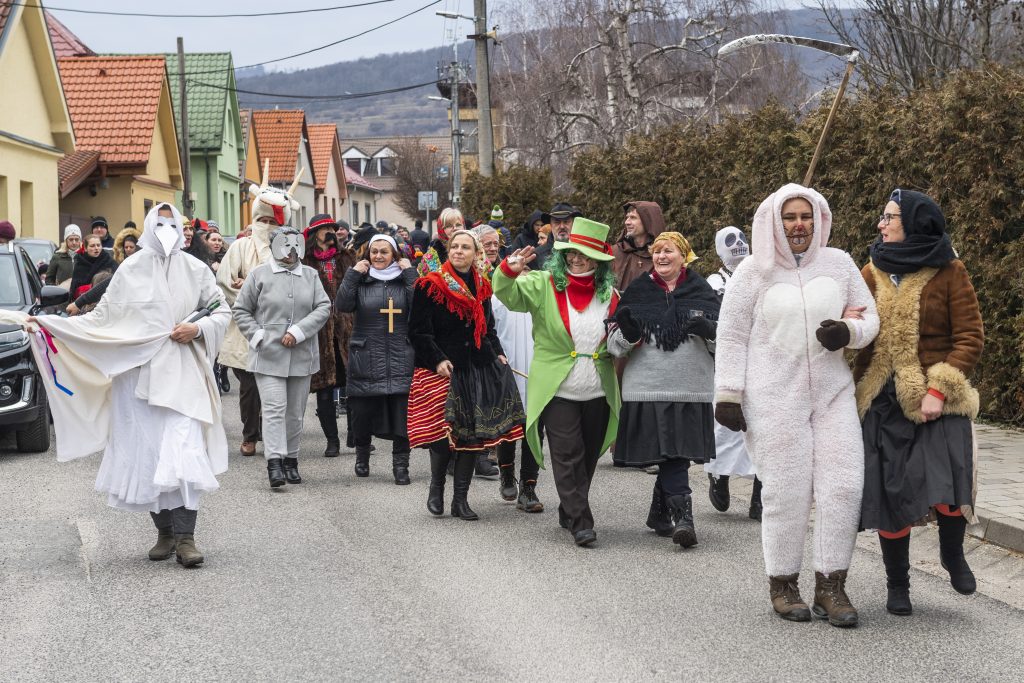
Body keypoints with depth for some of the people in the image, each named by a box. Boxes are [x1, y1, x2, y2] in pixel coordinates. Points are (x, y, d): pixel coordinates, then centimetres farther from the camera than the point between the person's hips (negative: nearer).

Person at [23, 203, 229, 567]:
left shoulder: (195, 270, 7)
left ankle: (185, 537, -12)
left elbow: (221, 311, 13)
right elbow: (103, 317, 5)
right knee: (147, 455, 2)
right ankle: (165, 531, 15)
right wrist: (49, 322, -2)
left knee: (184, 452, -13)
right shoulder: (131, 270, 5)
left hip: (182, 374, -1)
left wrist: (198, 329, -7)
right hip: (139, 372, 1)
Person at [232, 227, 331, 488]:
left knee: (295, 412, 9)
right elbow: (240, 310, 6)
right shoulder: (260, 275, 2)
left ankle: (291, 460, 19)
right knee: (274, 408, -13)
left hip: (301, 355, 3)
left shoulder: (310, 275, 10)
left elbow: (323, 307, 1)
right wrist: (257, 335, -7)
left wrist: (299, 331, -11)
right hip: (269, 355, -3)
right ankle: (275, 462, -18)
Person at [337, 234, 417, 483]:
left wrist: (410, 273, -9)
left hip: (400, 359, 0)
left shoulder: (404, 280, 6)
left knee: (402, 413, -3)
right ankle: (362, 457, 28)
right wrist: (352, 274, -9)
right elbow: (342, 305, -10)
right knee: (363, 413, 5)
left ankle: (400, 465, 6)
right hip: (366, 358, 0)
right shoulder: (360, 281, 6)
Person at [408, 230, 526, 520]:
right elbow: (418, 331, -6)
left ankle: (460, 499, 11)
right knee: (443, 433, -8)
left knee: (473, 434, 3)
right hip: (443, 370, -5)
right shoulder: (430, 286, -4)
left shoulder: (481, 286, 13)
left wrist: (498, 354, 9)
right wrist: (437, 360, -15)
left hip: (479, 368, 5)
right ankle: (436, 488, 18)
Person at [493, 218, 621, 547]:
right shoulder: (544, 285, -1)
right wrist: (509, 272, -37)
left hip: (598, 392, 4)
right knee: (568, 457, -7)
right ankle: (580, 523, -5)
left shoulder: (609, 295, 8)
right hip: (558, 391, -4)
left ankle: (569, 513, 29)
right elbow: (509, 294, -16)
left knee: (588, 456, 12)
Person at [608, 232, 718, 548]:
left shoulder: (702, 292, 10)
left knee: (675, 456, 6)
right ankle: (682, 517, -10)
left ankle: (659, 513, 23)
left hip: (691, 389, 2)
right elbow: (615, 345, 7)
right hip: (648, 388, -1)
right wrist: (627, 332, -16)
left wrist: (709, 330, -11)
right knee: (671, 456, -9)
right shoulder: (638, 292, 8)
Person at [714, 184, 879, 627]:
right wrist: (727, 395, -2)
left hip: (832, 393, 3)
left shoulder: (838, 263, 8)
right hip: (774, 399, -3)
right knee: (786, 492, -3)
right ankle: (782, 584, 13)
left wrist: (848, 332, -9)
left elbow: (870, 317, 14)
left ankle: (831, 585, 5)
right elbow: (731, 336, 3)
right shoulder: (754, 272, 1)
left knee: (843, 487, -6)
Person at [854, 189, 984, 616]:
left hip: (938, 402, -3)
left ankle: (952, 553, 13)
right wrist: (857, 391, -5)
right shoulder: (873, 273, 9)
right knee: (889, 492, 4)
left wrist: (940, 390, -14)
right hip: (884, 401, 4)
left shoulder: (949, 273, -1)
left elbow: (970, 337, -4)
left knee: (946, 488, -18)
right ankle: (897, 586, 20)